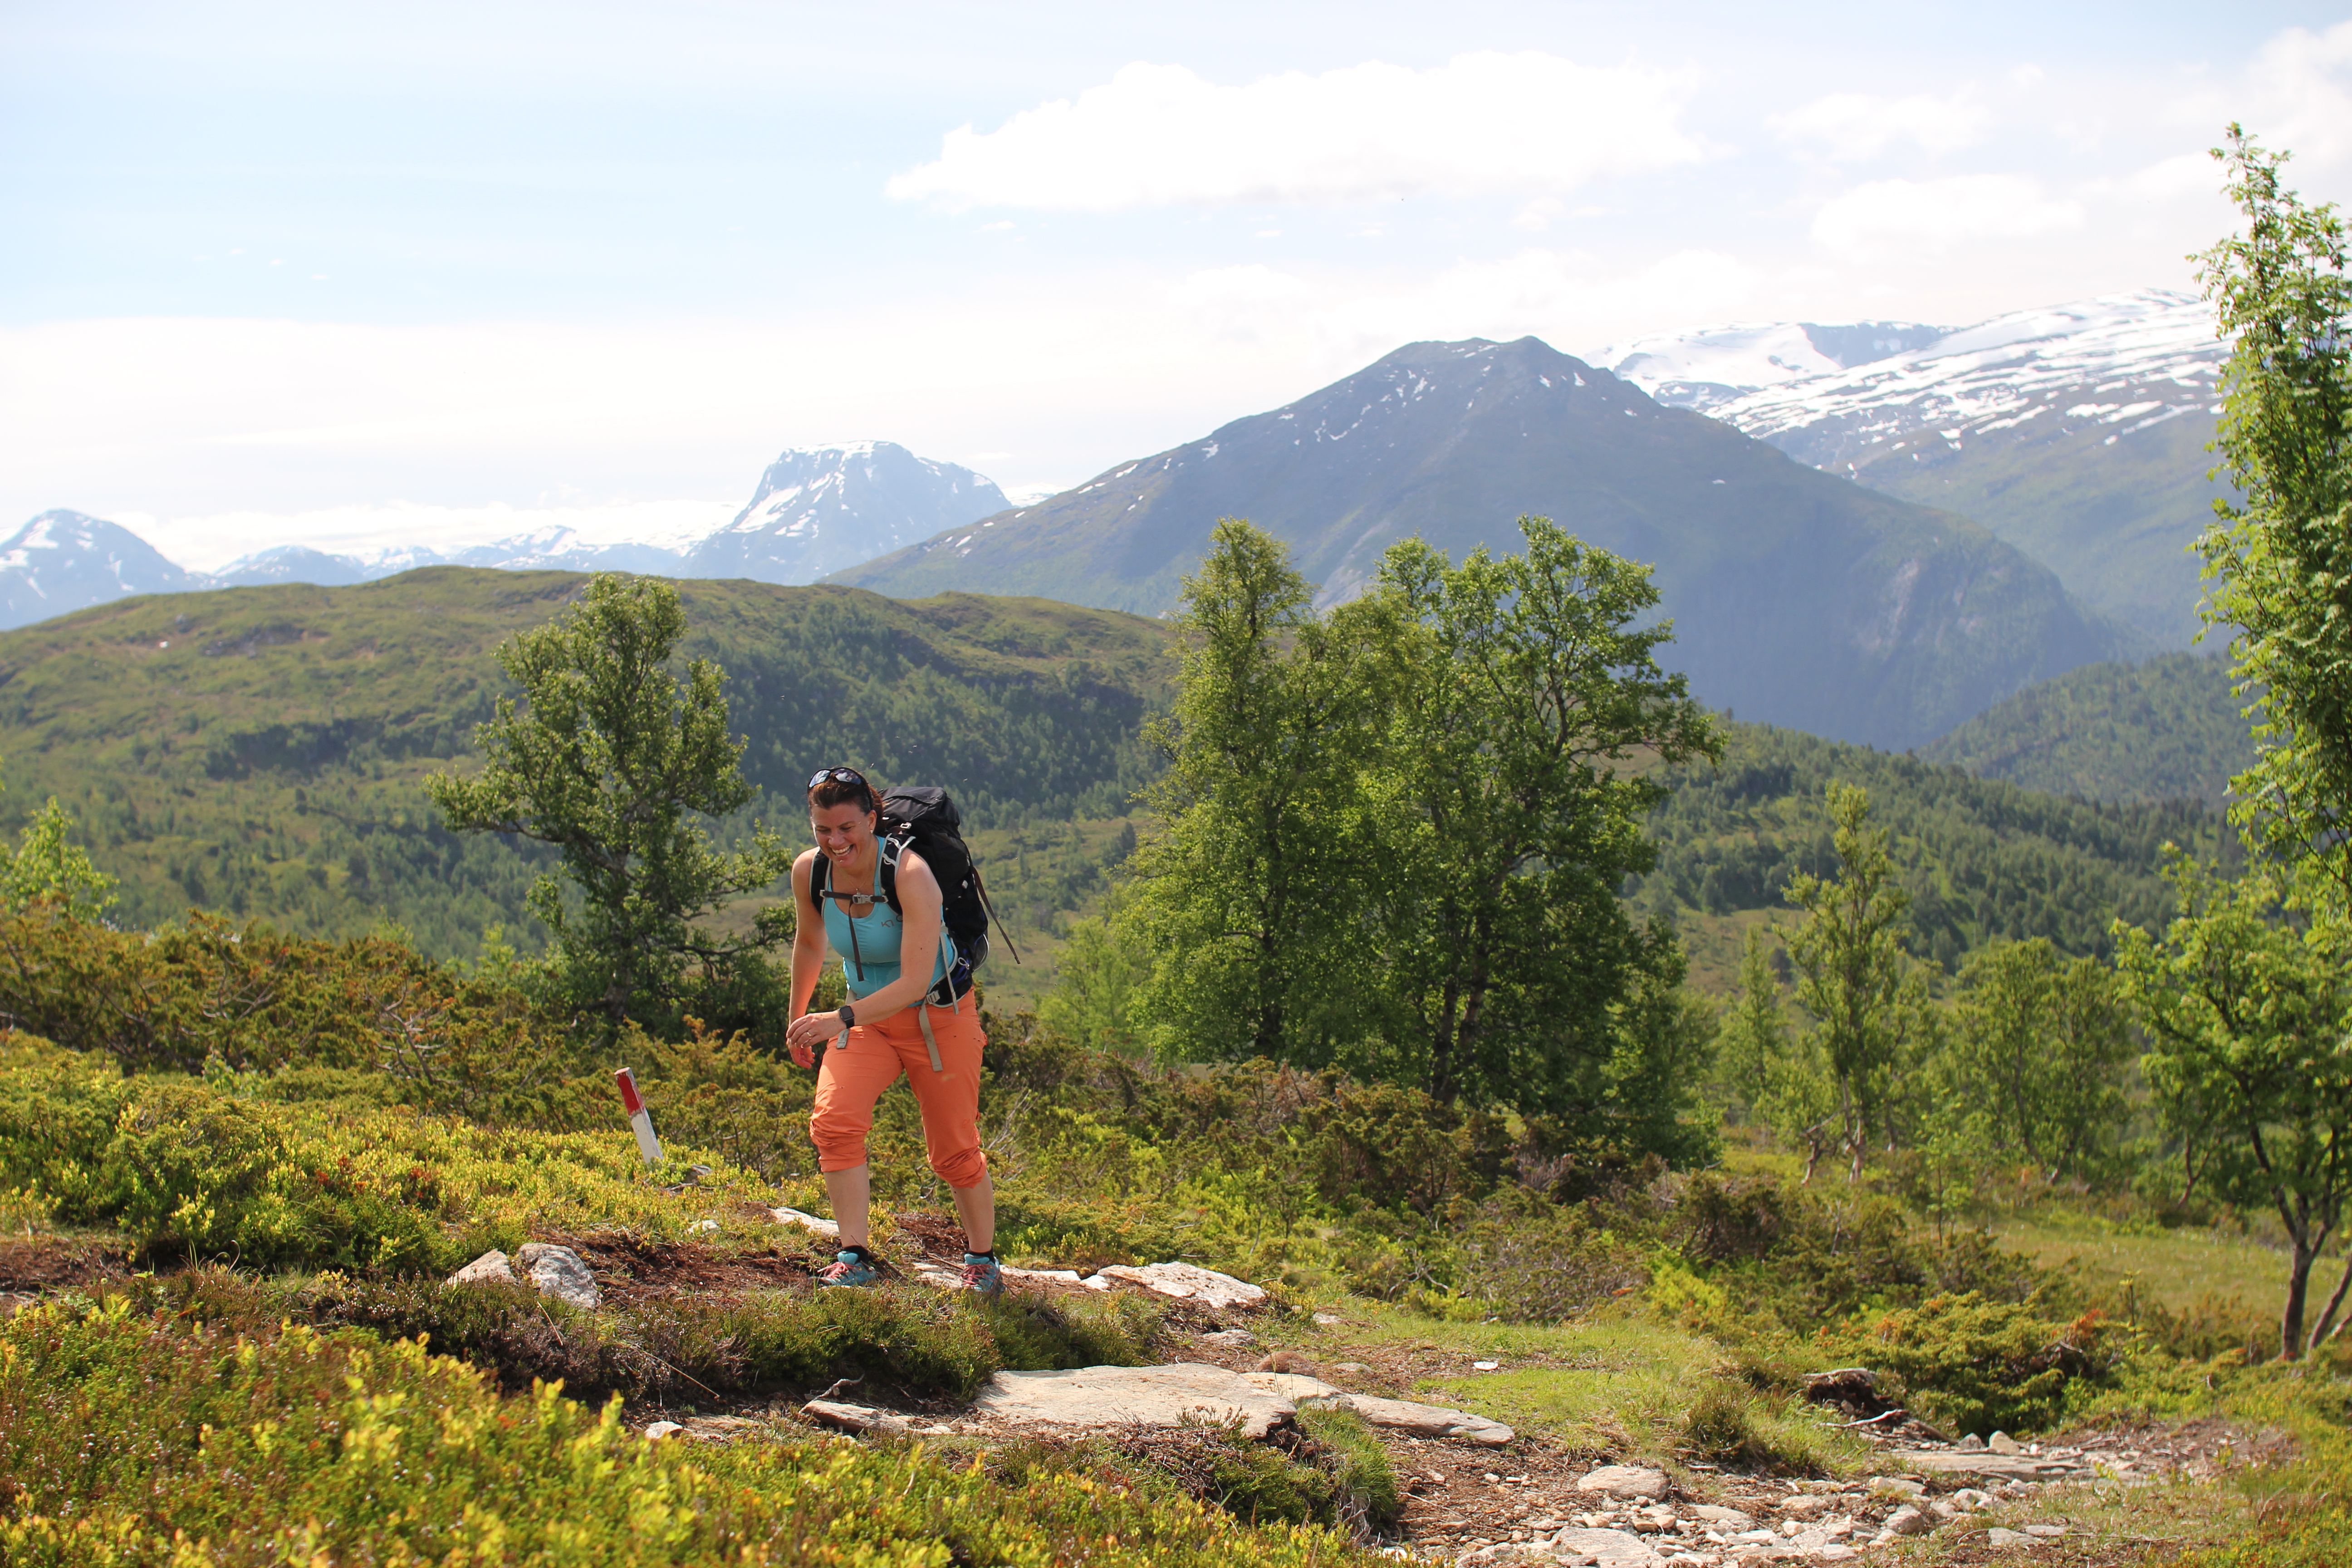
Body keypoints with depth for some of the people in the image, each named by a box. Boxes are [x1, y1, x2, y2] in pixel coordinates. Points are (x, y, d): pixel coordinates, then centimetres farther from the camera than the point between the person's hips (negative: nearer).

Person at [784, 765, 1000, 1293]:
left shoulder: (909, 874, -28)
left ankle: (982, 1258, 27)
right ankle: (854, 1257, -15)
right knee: (833, 1122, -21)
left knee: (954, 1152, 3)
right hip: (866, 1017, 4)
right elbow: (810, 942, 11)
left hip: (939, 1018, -4)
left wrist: (840, 1020, -41)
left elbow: (914, 981, -32)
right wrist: (798, 1019, 19)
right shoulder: (809, 873, -12)